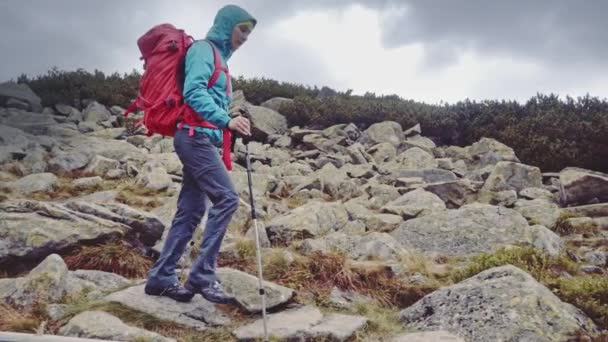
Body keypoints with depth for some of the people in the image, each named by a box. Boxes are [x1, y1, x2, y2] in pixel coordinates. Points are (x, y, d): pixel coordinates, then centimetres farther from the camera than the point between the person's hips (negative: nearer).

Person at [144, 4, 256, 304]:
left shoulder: (218, 55, 23)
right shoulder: (204, 49, -5)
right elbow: (194, 92, -19)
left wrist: (224, 128, 17)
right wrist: (226, 121, -30)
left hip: (201, 139, 10)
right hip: (196, 136, -10)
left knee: (190, 210, 7)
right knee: (227, 198, -17)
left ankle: (161, 278, 12)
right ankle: (202, 275, -13)